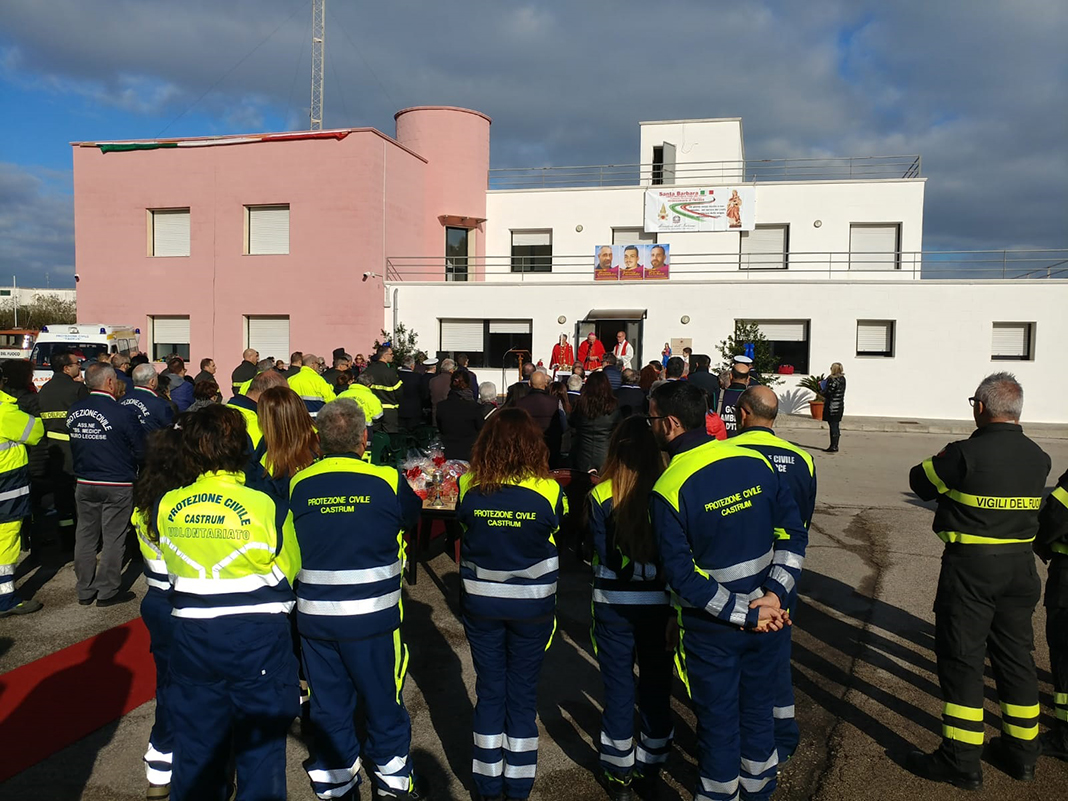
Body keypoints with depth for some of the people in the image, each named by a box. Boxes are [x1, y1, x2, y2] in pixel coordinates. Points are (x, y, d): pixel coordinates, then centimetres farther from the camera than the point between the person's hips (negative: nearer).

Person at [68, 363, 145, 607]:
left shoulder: (74, 412, -1)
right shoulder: (124, 413, -18)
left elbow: (72, 447, 12)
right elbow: (141, 452, -11)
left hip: (84, 484, 5)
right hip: (117, 486, -5)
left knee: (85, 536, 14)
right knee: (113, 538, 5)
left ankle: (85, 590, 24)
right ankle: (107, 591, 13)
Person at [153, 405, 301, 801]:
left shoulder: (166, 507, -6)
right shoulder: (266, 507, -16)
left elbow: (165, 565, 9)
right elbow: (288, 571, -4)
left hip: (192, 638, 3)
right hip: (259, 640, -3)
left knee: (196, 744, 19)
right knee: (260, 745, 13)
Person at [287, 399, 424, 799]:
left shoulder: (298, 485, -6)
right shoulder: (387, 481, -13)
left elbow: (288, 545, 6)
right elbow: (412, 516, 7)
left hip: (314, 613, 3)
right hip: (373, 614, -2)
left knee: (327, 701, 17)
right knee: (382, 696, 15)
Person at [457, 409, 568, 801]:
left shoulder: (469, 488, -13)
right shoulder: (548, 491, -16)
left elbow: (463, 537, 4)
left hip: (480, 604, 1)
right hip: (532, 607, -1)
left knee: (489, 690, 17)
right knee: (523, 693, 14)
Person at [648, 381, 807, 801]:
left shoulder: (668, 490, -21)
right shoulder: (756, 462, -7)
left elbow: (683, 577, -21)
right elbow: (794, 533, -4)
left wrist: (745, 615, -13)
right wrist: (774, 594, -6)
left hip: (712, 629, -5)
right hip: (769, 616, 5)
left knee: (718, 722, 14)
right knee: (758, 711, 24)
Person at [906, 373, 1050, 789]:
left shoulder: (966, 454, -19)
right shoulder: (1038, 458, 1)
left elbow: (921, 482, -7)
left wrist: (944, 458, 12)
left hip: (971, 567, -6)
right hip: (1020, 566, 7)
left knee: (961, 658, 3)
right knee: (1015, 657, 18)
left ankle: (961, 762, 10)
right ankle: (1021, 753, 31)